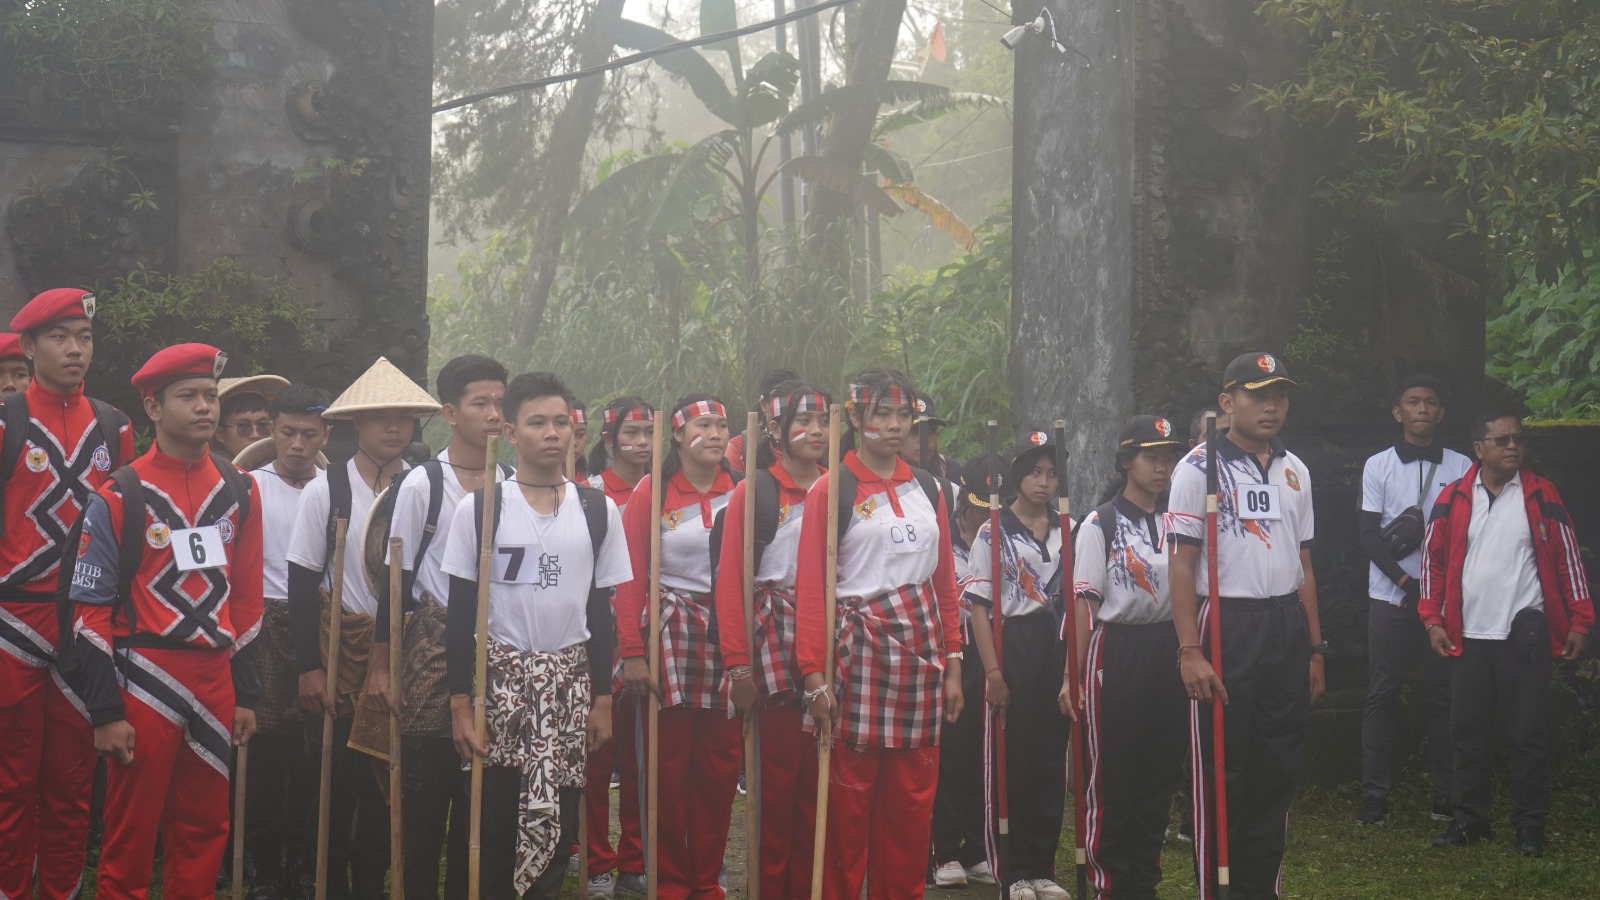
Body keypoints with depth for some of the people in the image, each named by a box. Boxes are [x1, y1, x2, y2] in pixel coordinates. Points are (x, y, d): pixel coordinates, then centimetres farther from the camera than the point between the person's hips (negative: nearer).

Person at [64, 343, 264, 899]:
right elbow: (91, 609, -6)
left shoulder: (240, 491, 8)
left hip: (214, 682, 4)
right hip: (143, 683, -4)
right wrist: (105, 713, -9)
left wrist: (246, 695, 10)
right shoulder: (119, 498, -6)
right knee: (130, 838, 3)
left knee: (203, 832, 12)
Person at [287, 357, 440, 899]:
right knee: (339, 776, 3)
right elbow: (302, 583, -3)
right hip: (344, 647, -2)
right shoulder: (325, 492, -4)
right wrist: (310, 667, -7)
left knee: (387, 775, 5)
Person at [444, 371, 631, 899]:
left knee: (559, 821, 0)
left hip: (570, 680, 2)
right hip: (501, 676, -2)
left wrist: (602, 698, 6)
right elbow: (460, 612, -2)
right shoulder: (479, 509, -3)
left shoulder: (598, 511, 4)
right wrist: (460, 704, -6)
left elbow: (602, 611, 9)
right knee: (496, 820, -1)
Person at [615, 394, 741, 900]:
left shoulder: (739, 493, 7)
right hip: (670, 631, -2)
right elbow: (631, 578, -2)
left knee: (720, 763, 4)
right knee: (670, 763, 0)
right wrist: (632, 651, -9)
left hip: (727, 635, 2)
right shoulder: (652, 492, 1)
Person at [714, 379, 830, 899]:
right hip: (775, 641, -3)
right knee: (779, 773, -3)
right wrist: (738, 663, -11)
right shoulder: (754, 491, 2)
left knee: (818, 776, 3)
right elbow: (730, 580, -3)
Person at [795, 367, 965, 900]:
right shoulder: (831, 490, -2)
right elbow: (810, 590, -6)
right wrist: (814, 675, -12)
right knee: (849, 799, -1)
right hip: (859, 650, -5)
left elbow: (946, 583, 15)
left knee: (913, 799, 7)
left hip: (920, 647, 5)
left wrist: (952, 665, 9)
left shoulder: (927, 489, 13)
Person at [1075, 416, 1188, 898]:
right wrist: (1073, 675, -11)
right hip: (1116, 650, -4)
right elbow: (1084, 604, -7)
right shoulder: (1100, 524, -5)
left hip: (1167, 651, 4)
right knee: (1111, 772, 1)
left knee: (1162, 768, 8)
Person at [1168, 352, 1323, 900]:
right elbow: (1182, 565, -9)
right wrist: (1190, 650, -17)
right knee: (1220, 773, -2)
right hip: (1226, 627, -6)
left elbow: (1303, 565, 18)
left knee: (1278, 770, 9)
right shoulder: (1200, 467, -5)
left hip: (1286, 628, 6)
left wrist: (1314, 648, 14)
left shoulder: (1295, 471, 13)